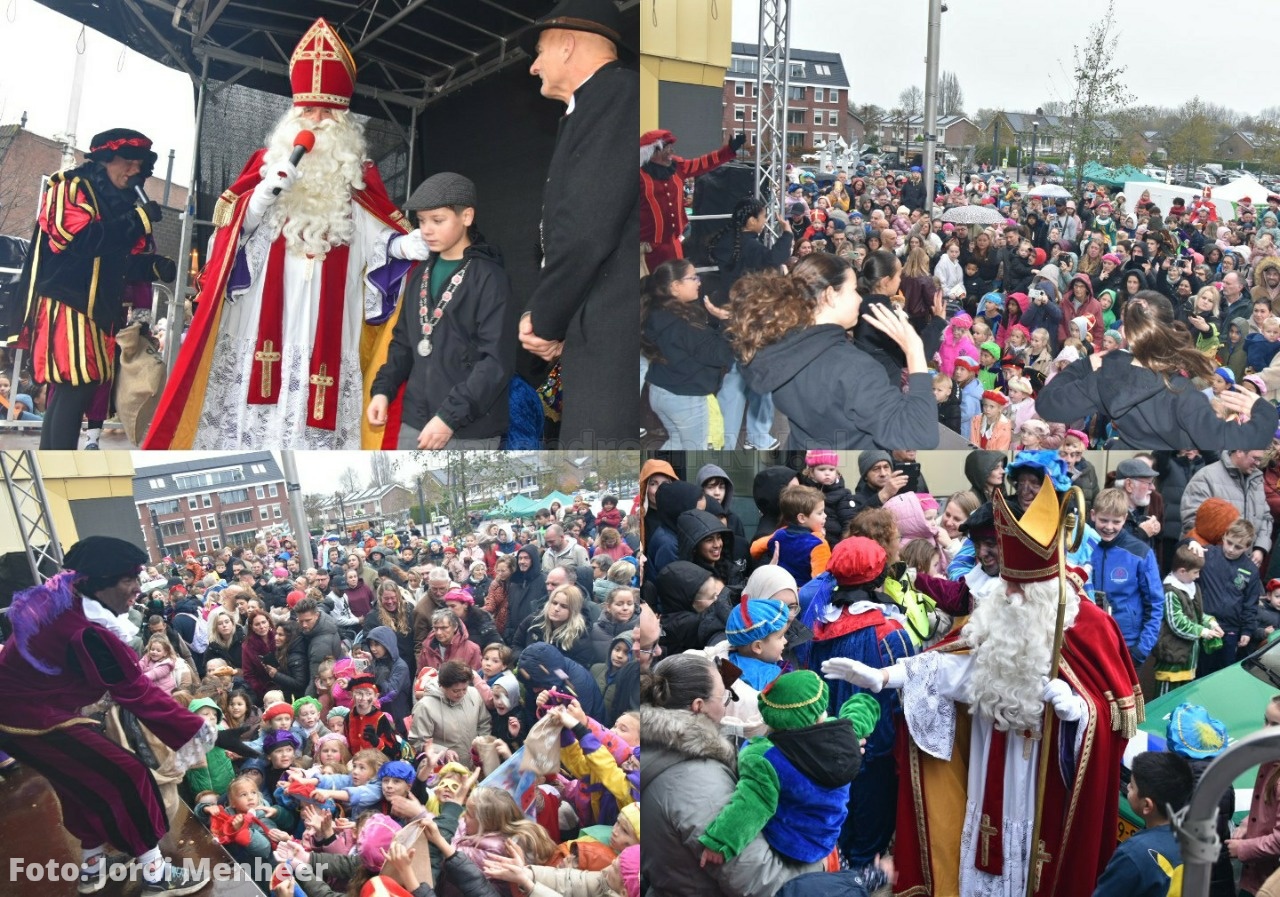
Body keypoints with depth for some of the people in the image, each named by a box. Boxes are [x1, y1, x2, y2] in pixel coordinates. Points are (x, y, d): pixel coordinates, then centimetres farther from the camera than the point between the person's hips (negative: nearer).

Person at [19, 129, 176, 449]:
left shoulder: (119, 202, 21)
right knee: (75, 387, -16)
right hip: (66, 303, -9)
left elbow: (122, 260, 23)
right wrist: (139, 220, -18)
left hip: (97, 309, 9)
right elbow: (77, 238, -20)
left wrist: (154, 266, 3)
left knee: (67, 392, 9)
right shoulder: (72, 187, -4)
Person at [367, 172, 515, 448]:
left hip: (469, 431, -7)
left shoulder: (490, 277, -9)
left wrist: (450, 415, -20)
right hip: (415, 423, 7)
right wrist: (383, 388, 7)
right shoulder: (420, 275, 14)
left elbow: (497, 360, -16)